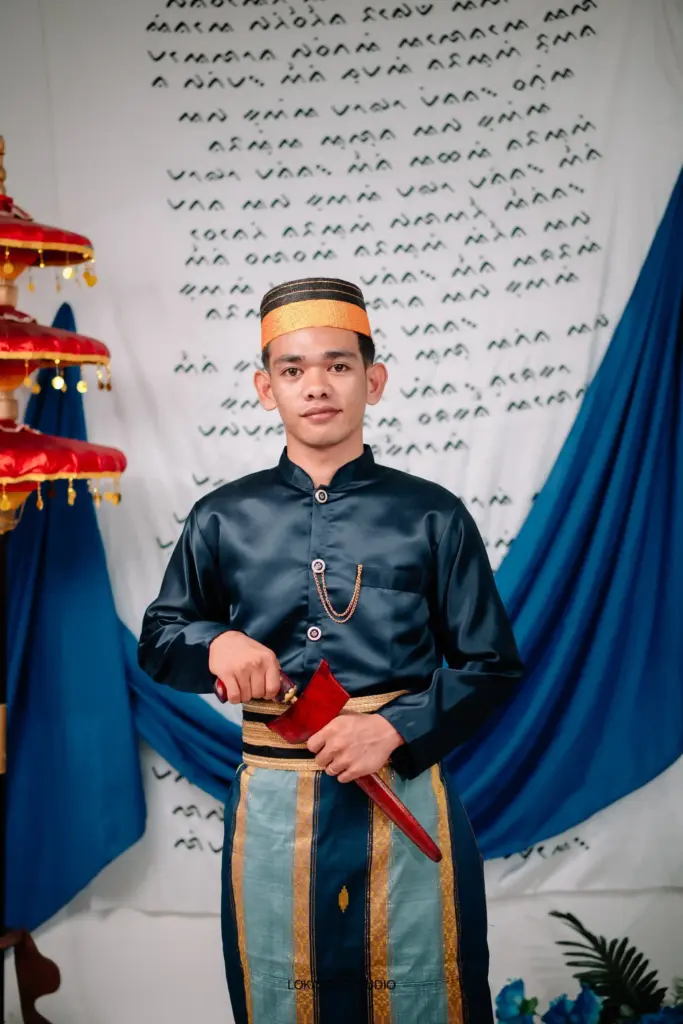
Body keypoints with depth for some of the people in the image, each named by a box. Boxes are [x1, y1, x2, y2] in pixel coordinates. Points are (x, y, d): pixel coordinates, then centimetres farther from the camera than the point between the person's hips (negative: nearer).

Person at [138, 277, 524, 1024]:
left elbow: (492, 666, 1)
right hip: (271, 807, 1)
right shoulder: (223, 519, 3)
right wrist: (215, 643, -10)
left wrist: (394, 729, -14)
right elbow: (158, 638, 13)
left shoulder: (432, 515, -2)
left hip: (406, 798, -1)